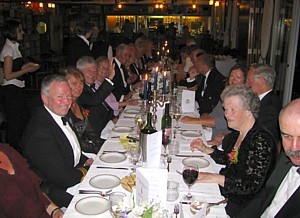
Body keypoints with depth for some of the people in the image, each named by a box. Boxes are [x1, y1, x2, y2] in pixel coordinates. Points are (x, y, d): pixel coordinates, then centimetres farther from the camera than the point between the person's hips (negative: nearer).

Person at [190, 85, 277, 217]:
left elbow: (253, 185, -25)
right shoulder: (237, 133, 2)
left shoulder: (261, 140, -23)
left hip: (242, 205, -7)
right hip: (226, 193, 7)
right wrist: (205, 149, 4)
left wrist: (216, 178, -27)